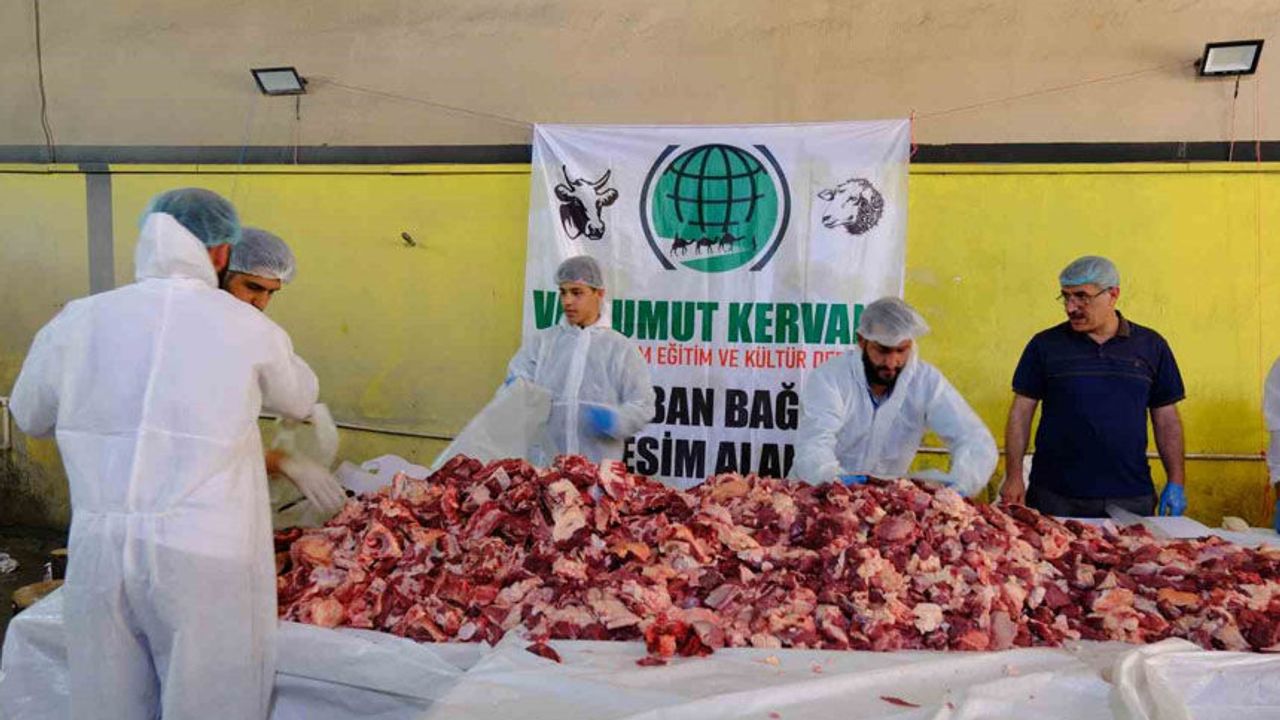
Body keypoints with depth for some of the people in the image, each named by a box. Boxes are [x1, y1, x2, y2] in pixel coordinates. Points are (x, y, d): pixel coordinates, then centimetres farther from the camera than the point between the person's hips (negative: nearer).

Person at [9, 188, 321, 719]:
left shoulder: (78, 321, 3)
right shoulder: (247, 328, -5)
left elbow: (31, 419, 19)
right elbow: (300, 401, 15)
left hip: (99, 551, 4)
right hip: (204, 556, -3)